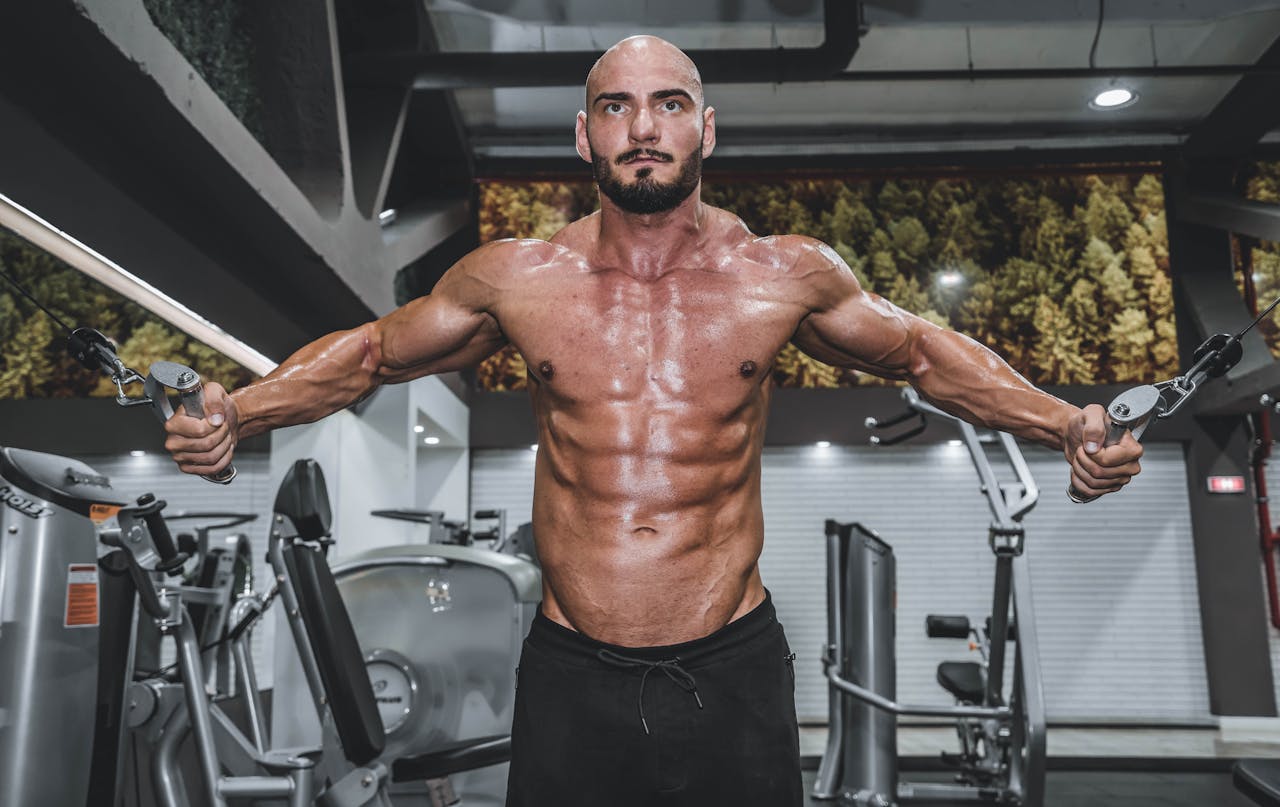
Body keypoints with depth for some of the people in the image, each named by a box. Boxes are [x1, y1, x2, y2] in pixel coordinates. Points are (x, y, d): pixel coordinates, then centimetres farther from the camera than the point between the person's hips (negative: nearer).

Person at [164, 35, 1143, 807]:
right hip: (571, 679, 1)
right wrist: (235, 415, 0)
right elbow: (372, 352, 11)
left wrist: (1066, 424, 2)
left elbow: (921, 352, 12)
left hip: (733, 671, 0)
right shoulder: (514, 279, -3)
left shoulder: (787, 276, -3)